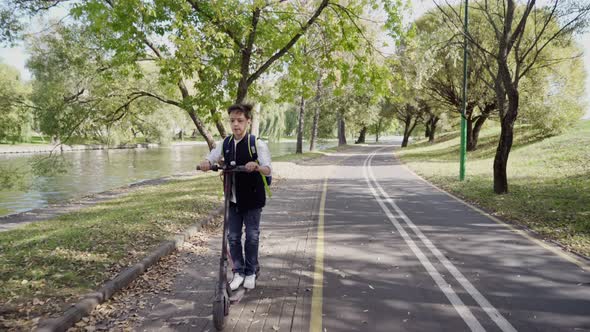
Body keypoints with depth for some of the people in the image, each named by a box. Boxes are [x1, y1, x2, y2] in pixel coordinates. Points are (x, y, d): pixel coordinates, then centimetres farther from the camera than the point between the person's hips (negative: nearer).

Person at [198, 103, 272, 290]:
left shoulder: (257, 144, -13)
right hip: (233, 199, 4)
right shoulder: (225, 144, 0)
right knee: (233, 237, 9)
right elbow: (210, 159, 2)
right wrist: (206, 164, -23)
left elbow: (268, 170, -20)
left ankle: (250, 272, 25)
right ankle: (238, 272, 25)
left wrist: (257, 167, -42)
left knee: (252, 236, 7)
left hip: (252, 199, -3)